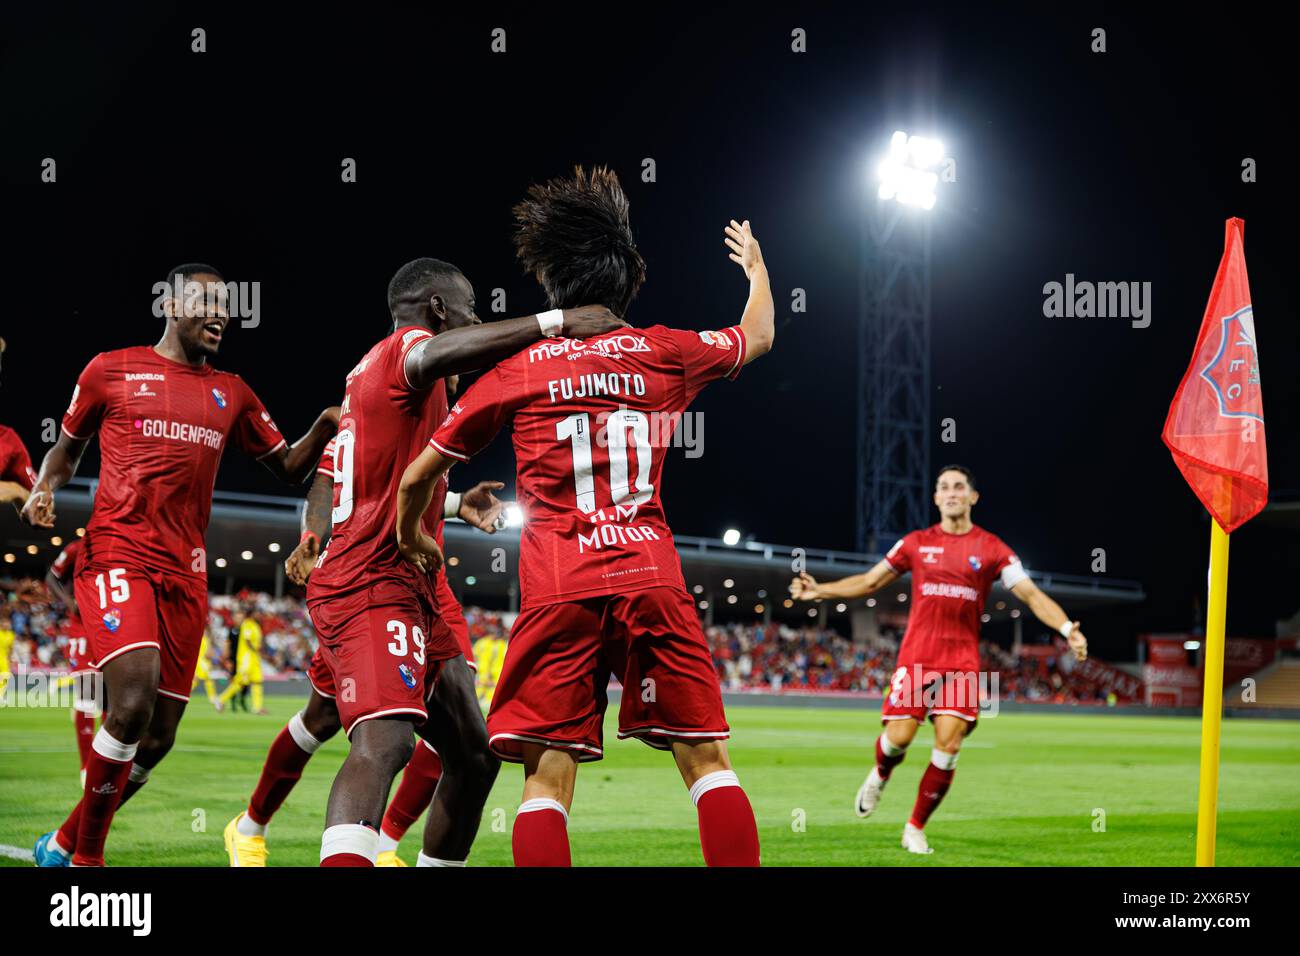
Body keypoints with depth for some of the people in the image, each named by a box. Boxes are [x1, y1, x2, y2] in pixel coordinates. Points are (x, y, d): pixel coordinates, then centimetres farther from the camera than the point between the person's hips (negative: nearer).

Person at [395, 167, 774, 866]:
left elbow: (419, 477, 13)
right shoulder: (664, 354, 11)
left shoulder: (516, 372, 8)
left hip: (556, 590, -1)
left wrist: (414, 540, 35)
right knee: (706, 758, 6)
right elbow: (757, 337, 32)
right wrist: (755, 268, 53)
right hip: (652, 574, 1)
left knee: (548, 776, -4)